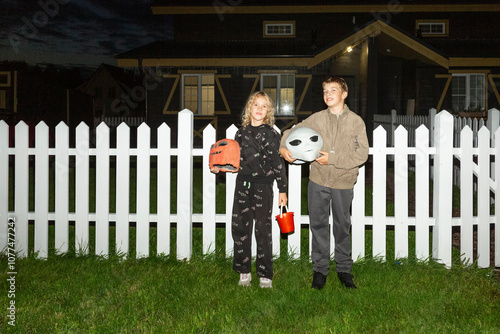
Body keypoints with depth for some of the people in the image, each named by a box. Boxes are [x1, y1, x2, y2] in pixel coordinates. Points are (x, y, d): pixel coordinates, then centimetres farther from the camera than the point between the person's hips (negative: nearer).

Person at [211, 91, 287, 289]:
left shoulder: (271, 133, -2)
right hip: (243, 185, 4)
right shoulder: (241, 133, 10)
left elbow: (278, 163, -2)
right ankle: (244, 272, 16)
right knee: (239, 228, 3)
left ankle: (265, 275, 10)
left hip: (263, 186, -4)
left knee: (263, 230, 0)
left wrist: (282, 190, -3)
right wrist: (220, 167, 3)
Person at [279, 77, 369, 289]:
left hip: (343, 183, -1)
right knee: (318, 225, 6)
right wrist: (283, 147, -7)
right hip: (318, 181, 1)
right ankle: (320, 269, 19)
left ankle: (344, 269, 24)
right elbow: (292, 132, 13)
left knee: (342, 226, 9)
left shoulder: (356, 121, 0)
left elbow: (362, 154, -6)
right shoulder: (316, 119, 4)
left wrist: (332, 159, -14)